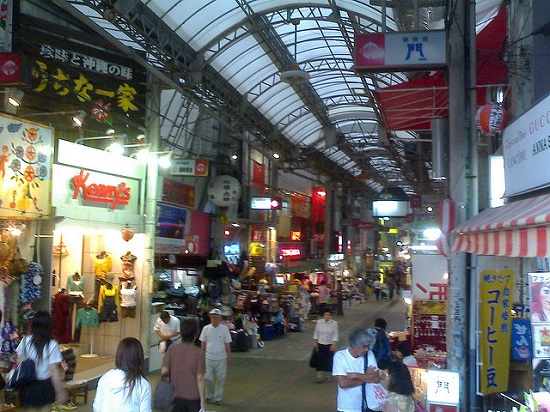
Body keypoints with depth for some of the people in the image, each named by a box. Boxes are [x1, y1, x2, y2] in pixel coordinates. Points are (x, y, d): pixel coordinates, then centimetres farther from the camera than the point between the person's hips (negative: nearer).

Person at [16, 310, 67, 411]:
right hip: (45, 386, -3)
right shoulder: (52, 345, -16)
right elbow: (54, 371, -16)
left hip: (28, 385, 3)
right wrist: (60, 392, -10)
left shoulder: (25, 341, -6)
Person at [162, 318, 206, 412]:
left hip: (176, 397, 3)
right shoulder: (198, 352, -15)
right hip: (193, 397, -3)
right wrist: (202, 400, -7)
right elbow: (199, 378, -14)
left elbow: (164, 371, -8)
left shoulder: (172, 349, -7)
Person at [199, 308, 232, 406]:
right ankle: (209, 395, 26)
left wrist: (229, 357, 1)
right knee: (208, 378, 4)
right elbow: (203, 343, 7)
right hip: (209, 358, 1)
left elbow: (227, 344, 1)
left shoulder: (224, 329, -4)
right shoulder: (206, 328, -1)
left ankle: (218, 397, 21)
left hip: (221, 358, -1)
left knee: (221, 378, 6)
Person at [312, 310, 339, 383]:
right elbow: (316, 333, 4)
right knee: (320, 360, 0)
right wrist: (315, 342, 4)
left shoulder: (334, 323, -10)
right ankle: (319, 377, 9)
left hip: (330, 345, -1)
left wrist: (334, 345, -10)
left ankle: (326, 376, 20)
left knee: (328, 361, 4)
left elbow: (335, 335, -6)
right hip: (321, 344, 1)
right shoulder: (319, 322, -6)